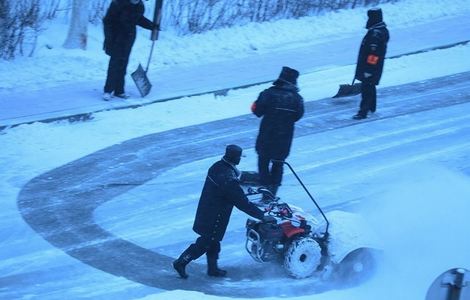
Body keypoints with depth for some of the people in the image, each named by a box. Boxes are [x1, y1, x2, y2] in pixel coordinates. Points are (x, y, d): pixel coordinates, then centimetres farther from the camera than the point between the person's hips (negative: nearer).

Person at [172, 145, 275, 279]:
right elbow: (242, 203, -27)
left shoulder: (217, 167, -3)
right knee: (204, 243, 6)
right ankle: (181, 263, 14)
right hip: (214, 218, -9)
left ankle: (213, 268, 34)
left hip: (205, 211, 9)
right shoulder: (228, 178, -31)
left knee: (213, 241, 21)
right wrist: (262, 216, -21)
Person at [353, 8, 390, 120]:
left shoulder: (376, 34, -26)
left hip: (370, 68, -10)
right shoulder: (382, 30, 7)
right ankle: (371, 107, 38)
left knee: (366, 88, -6)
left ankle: (363, 111, -3)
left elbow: (373, 54, -28)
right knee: (370, 86, 24)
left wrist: (368, 70, -25)